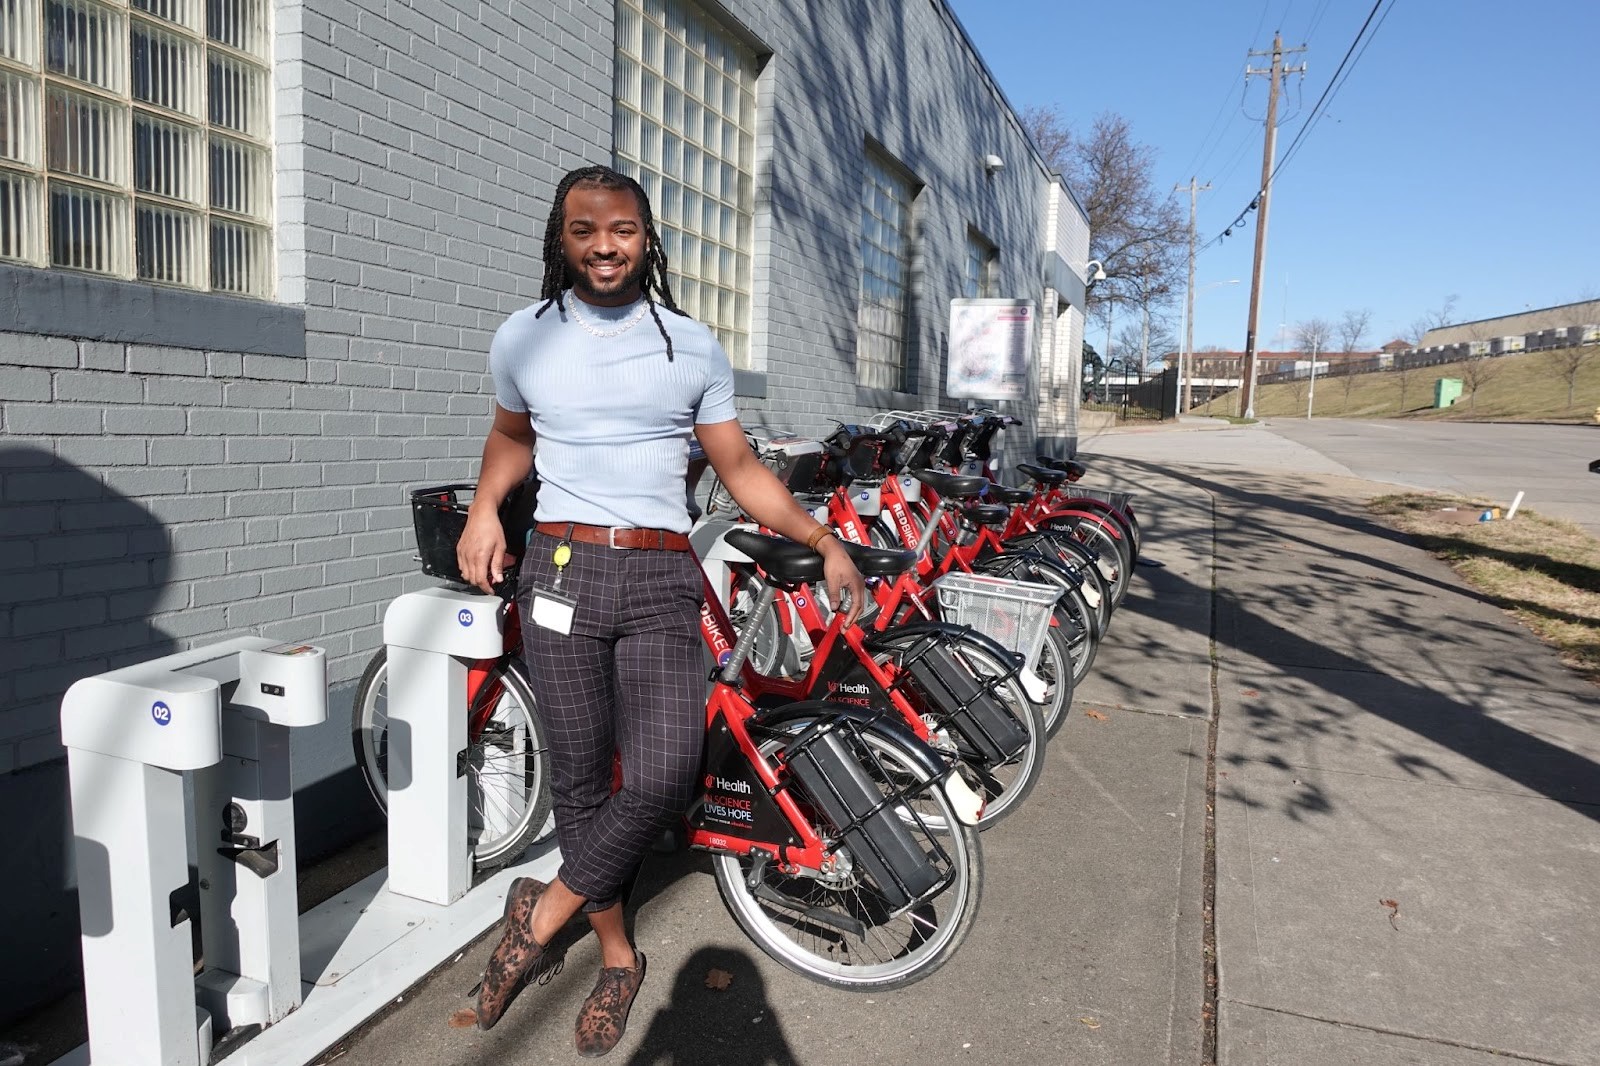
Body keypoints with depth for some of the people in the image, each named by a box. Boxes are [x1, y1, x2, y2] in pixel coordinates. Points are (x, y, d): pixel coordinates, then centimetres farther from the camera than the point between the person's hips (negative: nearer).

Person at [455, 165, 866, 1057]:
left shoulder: (693, 345, 8)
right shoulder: (524, 338, 9)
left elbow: (740, 467, 11)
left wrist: (824, 539, 3)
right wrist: (485, 507, 9)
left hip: (661, 581, 0)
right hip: (561, 570, 1)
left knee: (661, 780, -14)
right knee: (581, 776, 6)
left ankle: (544, 911, 13)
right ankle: (619, 958, 28)